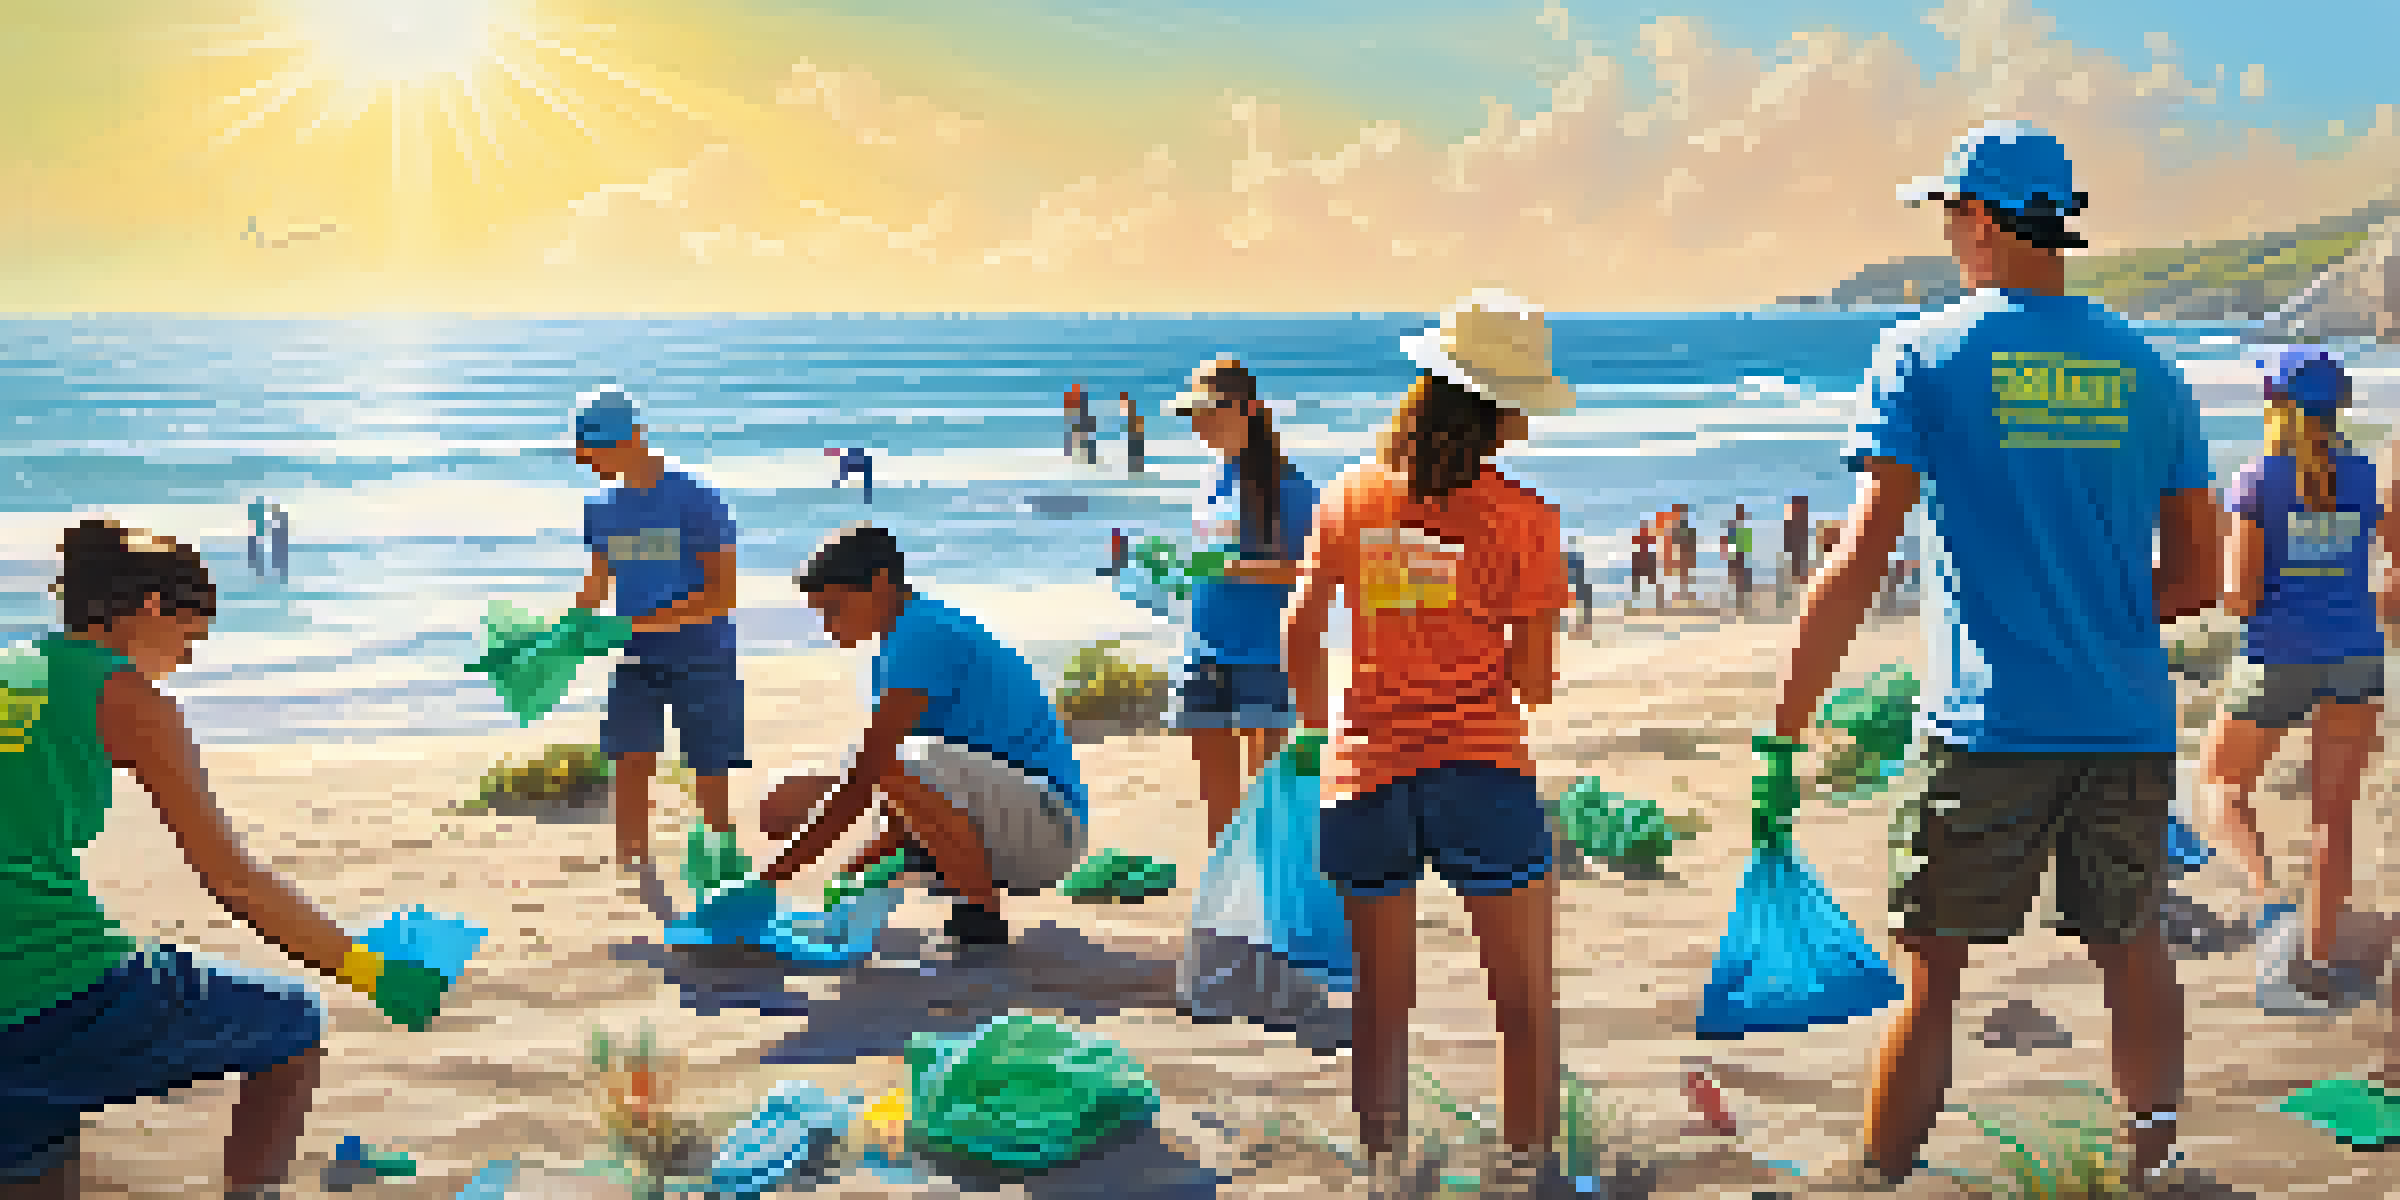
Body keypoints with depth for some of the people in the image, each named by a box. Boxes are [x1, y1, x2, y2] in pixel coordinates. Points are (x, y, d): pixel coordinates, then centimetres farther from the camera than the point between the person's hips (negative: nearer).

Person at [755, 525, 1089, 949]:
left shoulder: (924, 635, -16)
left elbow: (867, 771, -21)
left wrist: (781, 870, -19)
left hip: (1051, 826, -10)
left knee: (903, 769, -31)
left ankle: (985, 918, -16)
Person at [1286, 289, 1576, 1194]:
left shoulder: (1349, 498, 4)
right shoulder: (1522, 517, -5)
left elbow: (1301, 637, 7)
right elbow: (1535, 683, -5)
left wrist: (1321, 733, 22)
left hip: (1365, 774, 3)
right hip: (1481, 773, -3)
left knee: (1382, 1000, 15)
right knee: (1526, 1001, 10)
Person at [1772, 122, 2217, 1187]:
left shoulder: (1923, 354, -3)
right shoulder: (2147, 372, 9)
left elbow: (1860, 560, -10)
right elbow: (2197, 578, 10)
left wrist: (1783, 723, -6)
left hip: (1987, 728, -4)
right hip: (2131, 725, 4)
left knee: (1930, 967, 5)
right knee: (2133, 950, 18)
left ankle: (1879, 1178, 11)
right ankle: (2155, 1159, 26)